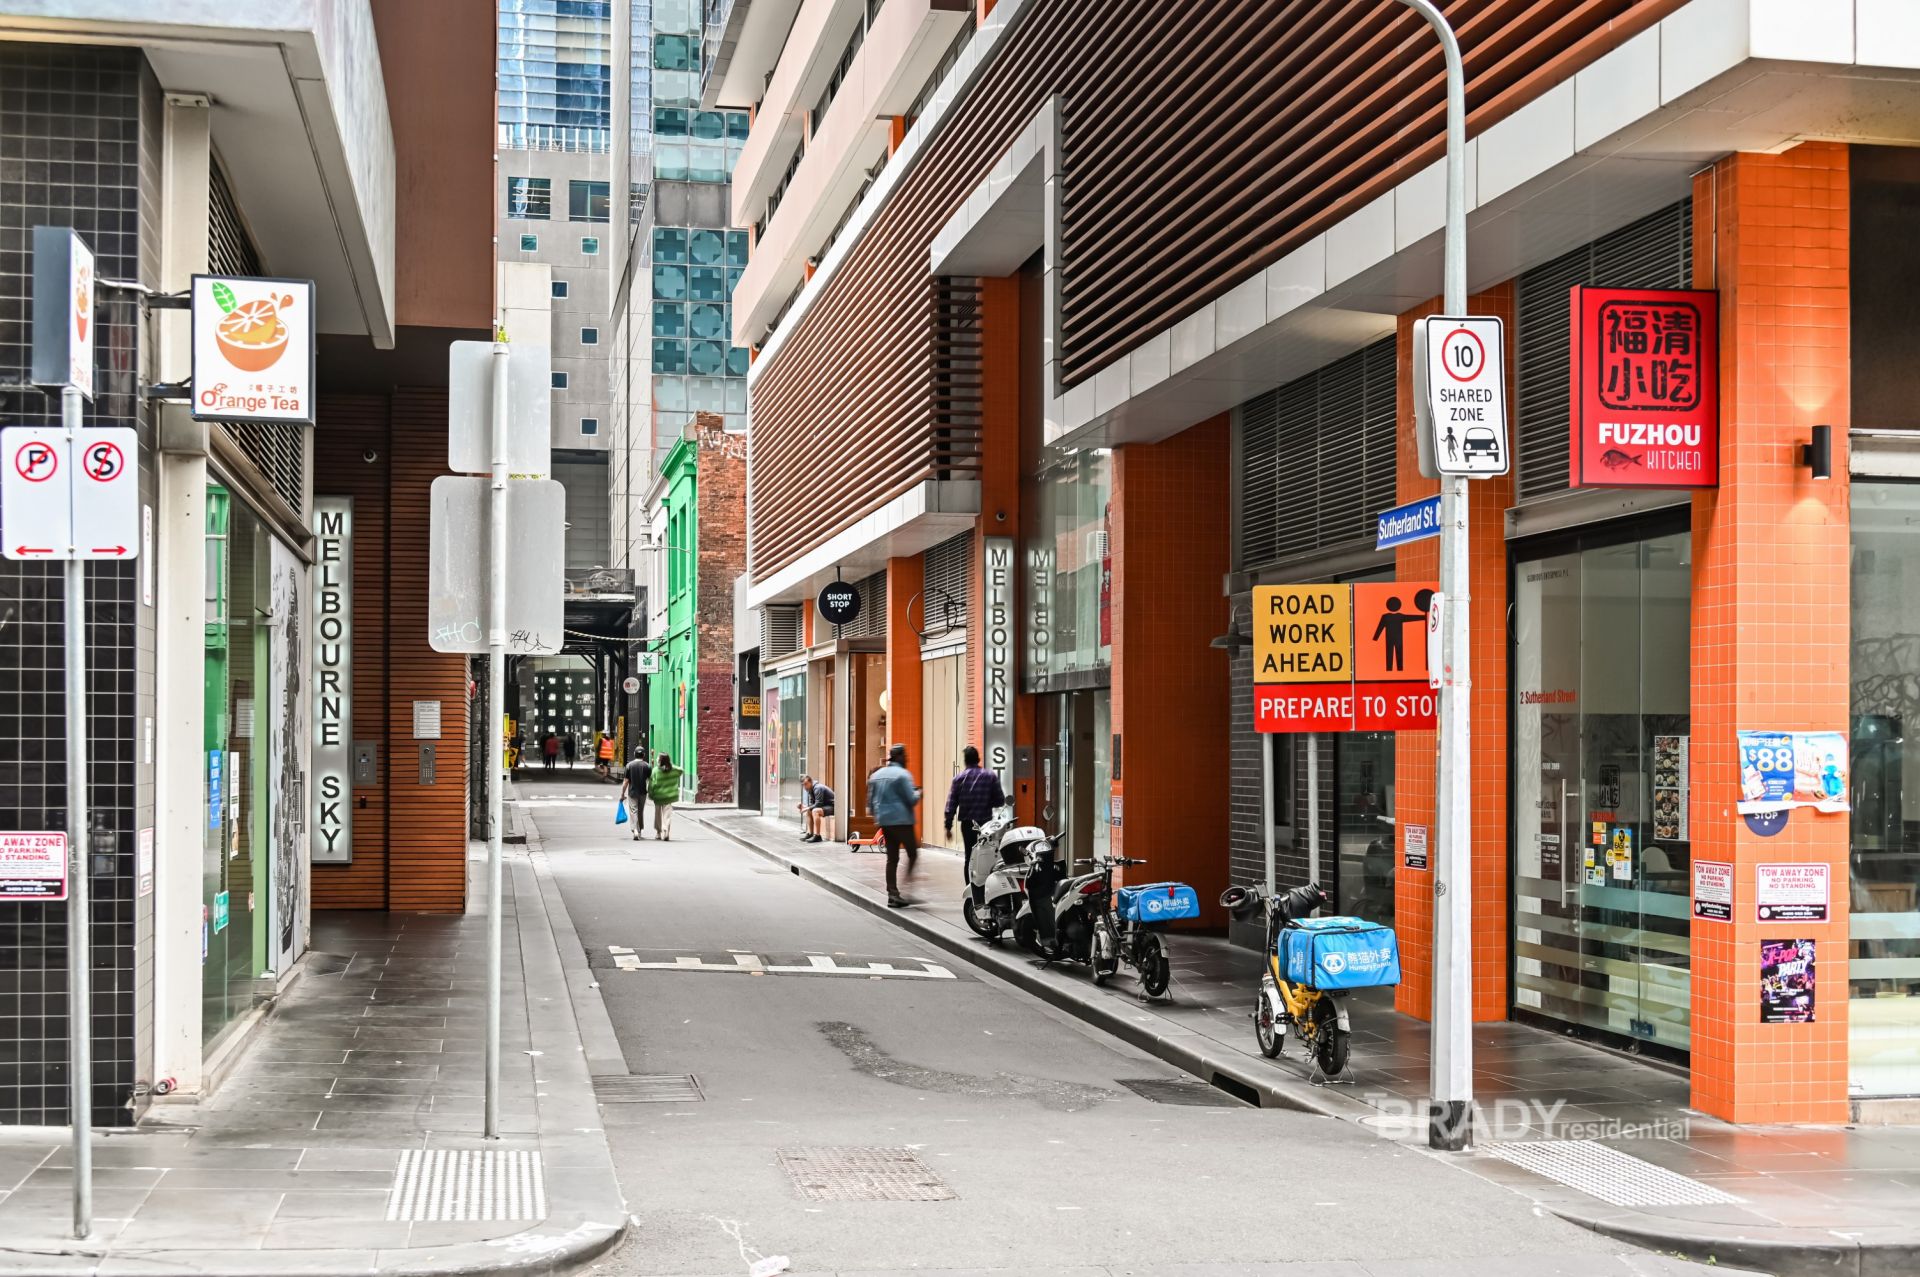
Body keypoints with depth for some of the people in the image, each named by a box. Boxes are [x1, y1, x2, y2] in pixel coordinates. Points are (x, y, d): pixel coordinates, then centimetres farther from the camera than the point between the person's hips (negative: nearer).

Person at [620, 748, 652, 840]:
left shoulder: (629, 765, -5)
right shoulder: (647, 766, -3)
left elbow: (626, 781, -5)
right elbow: (650, 779, 0)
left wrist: (622, 793, 2)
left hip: (632, 792, -2)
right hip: (643, 793, 2)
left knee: (633, 812, -3)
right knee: (640, 812, 16)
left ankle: (635, 831, -21)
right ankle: (639, 831, 28)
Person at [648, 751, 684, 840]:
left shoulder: (656, 770, -14)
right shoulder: (673, 770, -4)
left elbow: (652, 784, -13)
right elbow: (681, 770, 17)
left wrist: (650, 794, 0)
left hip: (658, 796, -1)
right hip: (669, 796, 1)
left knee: (658, 814, 18)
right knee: (667, 814, 1)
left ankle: (658, 832, 28)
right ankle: (666, 832, -16)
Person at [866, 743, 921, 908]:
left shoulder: (876, 775, 13)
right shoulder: (902, 775, -10)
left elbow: (870, 800, 17)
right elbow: (912, 799, -13)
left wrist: (876, 815, 28)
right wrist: (917, 793, 7)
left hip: (884, 822, 7)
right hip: (901, 820, -7)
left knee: (892, 858, 10)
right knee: (912, 853, 1)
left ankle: (892, 894, 8)